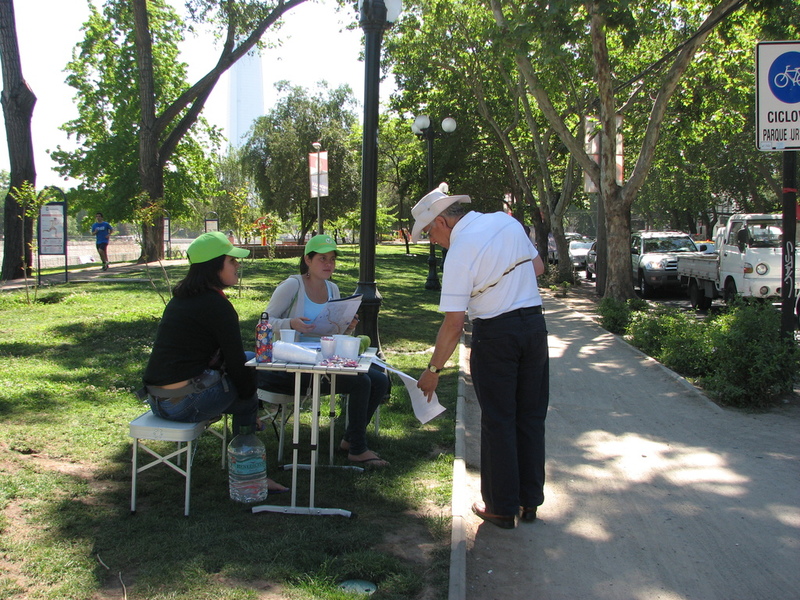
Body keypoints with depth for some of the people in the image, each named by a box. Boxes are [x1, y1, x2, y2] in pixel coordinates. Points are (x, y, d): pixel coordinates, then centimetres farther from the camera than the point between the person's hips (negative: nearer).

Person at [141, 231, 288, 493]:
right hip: (183, 403, -9)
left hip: (157, 399, 9)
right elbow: (236, 363, -9)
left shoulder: (181, 297, 14)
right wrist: (251, 396, 7)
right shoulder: (216, 305, -13)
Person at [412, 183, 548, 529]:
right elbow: (538, 267, 15)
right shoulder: (507, 222, 4)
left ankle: (502, 508, 15)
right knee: (531, 417, 14)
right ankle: (530, 501, 24)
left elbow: (453, 323, -17)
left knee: (498, 422, 6)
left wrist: (433, 371, -9)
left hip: (495, 334, -6)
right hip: (535, 323, 6)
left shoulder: (459, 252, -15)